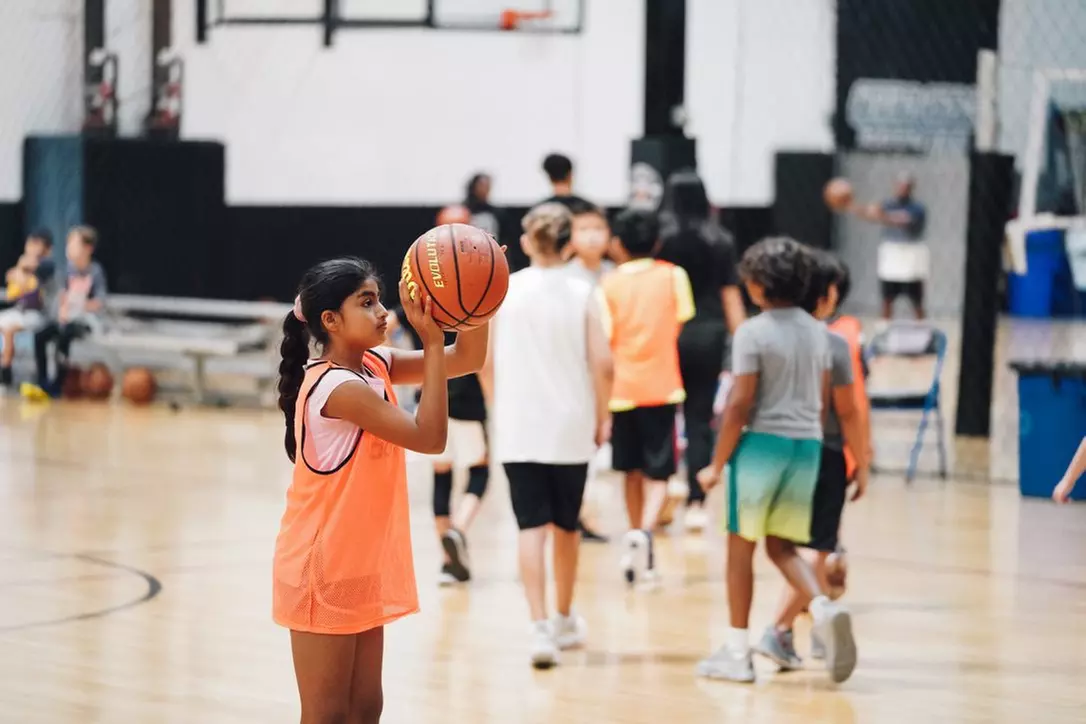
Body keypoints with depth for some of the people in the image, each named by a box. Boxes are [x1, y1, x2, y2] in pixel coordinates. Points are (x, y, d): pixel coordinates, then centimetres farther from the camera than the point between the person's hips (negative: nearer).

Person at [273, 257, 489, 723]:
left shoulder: (374, 366, 4)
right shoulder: (338, 387, -22)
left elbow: (467, 359, 4)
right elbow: (429, 437, -23)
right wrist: (433, 343, -25)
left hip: (360, 564, 9)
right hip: (323, 568, -9)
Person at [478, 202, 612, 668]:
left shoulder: (504, 290, -1)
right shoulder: (581, 294, -3)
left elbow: (486, 361, 0)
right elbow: (602, 363, -9)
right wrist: (601, 417, 4)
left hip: (518, 429, 0)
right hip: (570, 428, 0)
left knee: (532, 528, -2)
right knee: (566, 526, 17)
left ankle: (539, 628, -16)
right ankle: (564, 621, 33)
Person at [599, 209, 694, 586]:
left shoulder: (609, 285, 0)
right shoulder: (673, 276, 1)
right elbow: (682, 323, -1)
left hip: (621, 388, 1)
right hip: (661, 387, -1)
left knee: (633, 471, 16)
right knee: (658, 473, 1)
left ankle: (641, 556, 22)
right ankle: (645, 531, -26)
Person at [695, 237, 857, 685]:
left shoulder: (752, 332, -10)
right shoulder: (817, 332, 10)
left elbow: (740, 403, -13)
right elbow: (822, 400, 15)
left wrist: (716, 465, -7)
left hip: (762, 442, -6)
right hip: (808, 446, 6)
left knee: (741, 546, 6)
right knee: (781, 546, 15)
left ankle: (737, 653, 8)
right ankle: (824, 608, -13)